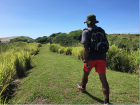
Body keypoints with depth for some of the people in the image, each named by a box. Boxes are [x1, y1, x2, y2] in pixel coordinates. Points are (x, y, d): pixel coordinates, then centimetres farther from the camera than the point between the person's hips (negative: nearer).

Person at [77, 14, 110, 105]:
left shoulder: (86, 32, -6)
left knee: (86, 74, 22)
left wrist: (85, 61, -17)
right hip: (101, 58, 4)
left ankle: (83, 87, 47)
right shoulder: (102, 30, 11)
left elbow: (86, 47, -17)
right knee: (103, 79, 2)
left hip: (91, 58, -3)